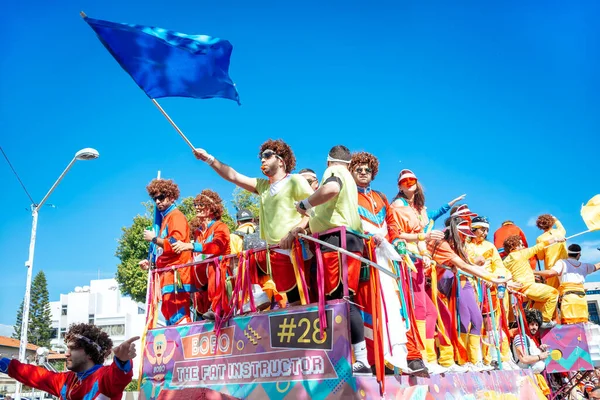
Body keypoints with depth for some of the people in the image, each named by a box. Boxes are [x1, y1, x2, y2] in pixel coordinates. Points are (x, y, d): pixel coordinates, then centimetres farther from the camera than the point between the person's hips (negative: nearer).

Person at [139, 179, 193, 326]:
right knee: (168, 314, 9)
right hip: (167, 275, 10)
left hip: (175, 275, -10)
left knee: (177, 316, -15)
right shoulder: (164, 218, 24)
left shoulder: (176, 216, -3)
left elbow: (175, 244, -16)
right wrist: (151, 263, 17)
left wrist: (154, 239, -7)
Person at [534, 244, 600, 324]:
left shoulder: (562, 263, 7)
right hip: (582, 299, 5)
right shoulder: (584, 266, 22)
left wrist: (535, 272, 1)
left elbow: (551, 273, -10)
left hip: (569, 297, -4)